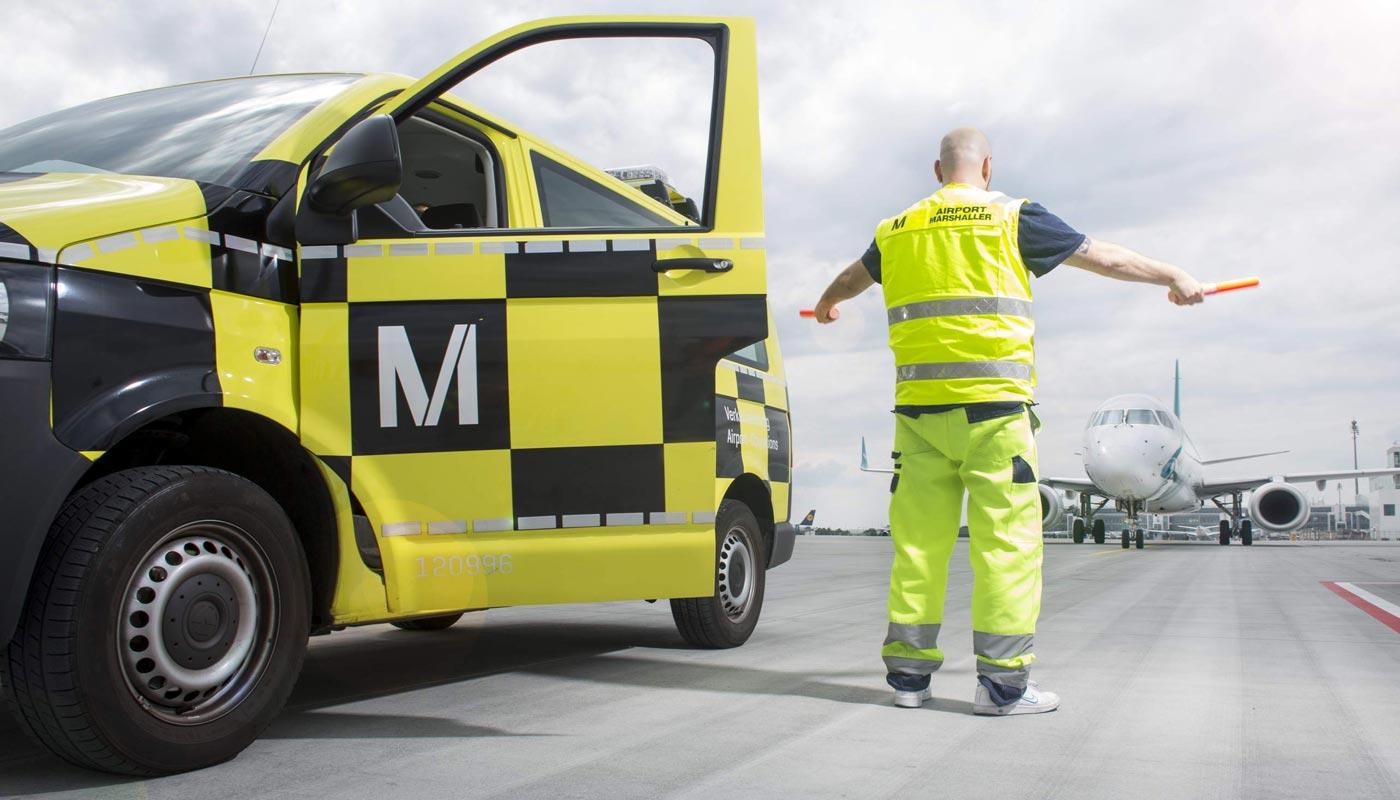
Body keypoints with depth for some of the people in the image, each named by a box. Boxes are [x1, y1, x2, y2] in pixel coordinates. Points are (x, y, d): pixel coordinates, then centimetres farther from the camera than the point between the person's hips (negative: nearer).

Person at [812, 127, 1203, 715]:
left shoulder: (898, 231, 15)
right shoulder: (1011, 218, 3)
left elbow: (854, 276, 34)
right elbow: (1103, 257, 10)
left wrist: (826, 304, 57)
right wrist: (1173, 278, 25)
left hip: (918, 406, 5)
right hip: (990, 405, -4)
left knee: (918, 538, 7)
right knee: (1006, 538, -1)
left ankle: (908, 673, 12)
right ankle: (1002, 681, 0)